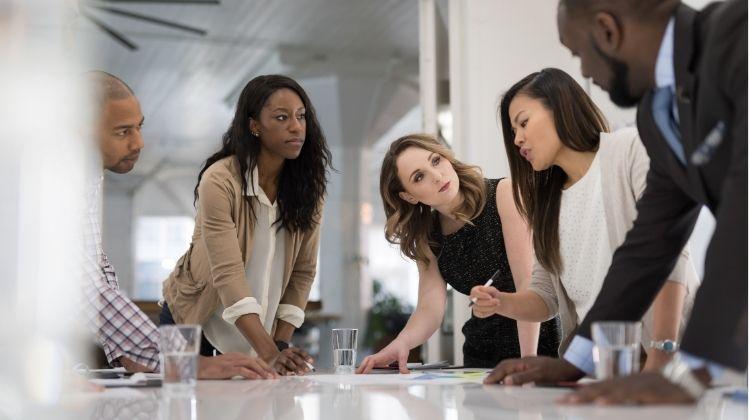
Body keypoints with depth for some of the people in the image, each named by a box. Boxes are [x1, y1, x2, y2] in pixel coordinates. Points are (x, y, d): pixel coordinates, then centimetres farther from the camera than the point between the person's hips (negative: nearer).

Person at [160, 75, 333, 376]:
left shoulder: (308, 185, -9)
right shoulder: (220, 181, -24)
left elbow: (303, 272, -7)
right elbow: (228, 275, -32)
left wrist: (281, 345, -14)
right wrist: (270, 354, -39)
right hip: (196, 323, -3)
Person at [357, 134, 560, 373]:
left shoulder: (504, 195, -11)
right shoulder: (426, 236, 4)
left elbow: (528, 283, -18)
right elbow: (430, 308, -8)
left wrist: (529, 362, -27)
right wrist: (401, 343, -29)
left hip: (540, 342, -4)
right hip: (481, 355, 4)